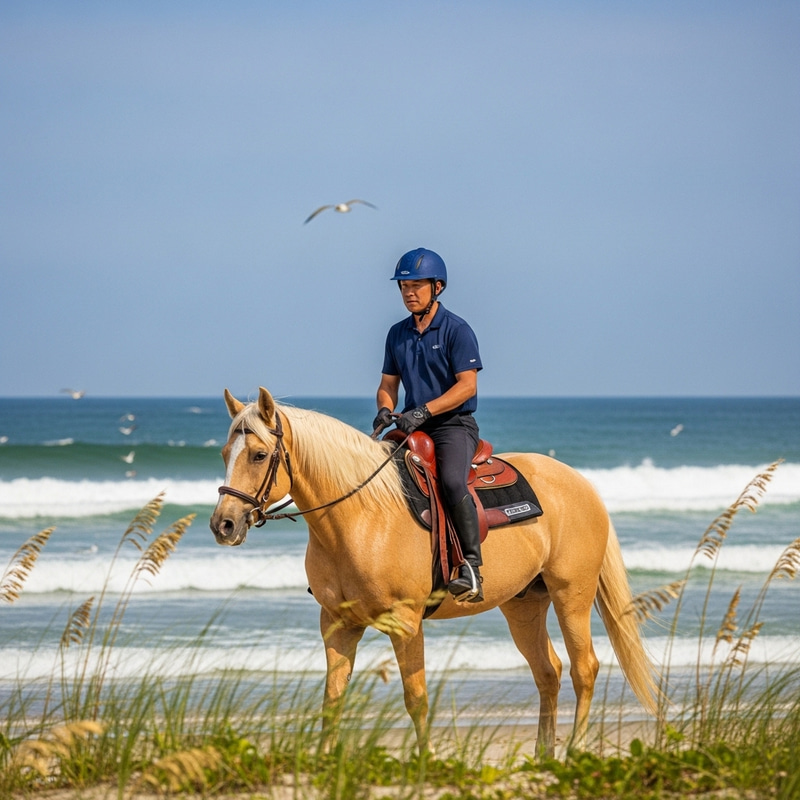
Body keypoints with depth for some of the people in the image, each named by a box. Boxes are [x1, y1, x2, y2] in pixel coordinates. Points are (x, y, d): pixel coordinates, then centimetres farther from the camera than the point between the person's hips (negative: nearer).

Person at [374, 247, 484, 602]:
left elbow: (467, 386, -13)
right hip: (411, 427, 7)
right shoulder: (398, 334, 12)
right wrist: (385, 409, -5)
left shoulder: (457, 330, -7)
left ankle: (471, 566, -32)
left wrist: (424, 411, -22)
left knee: (452, 481, -33)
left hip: (454, 424, -7)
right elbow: (388, 383, 18)